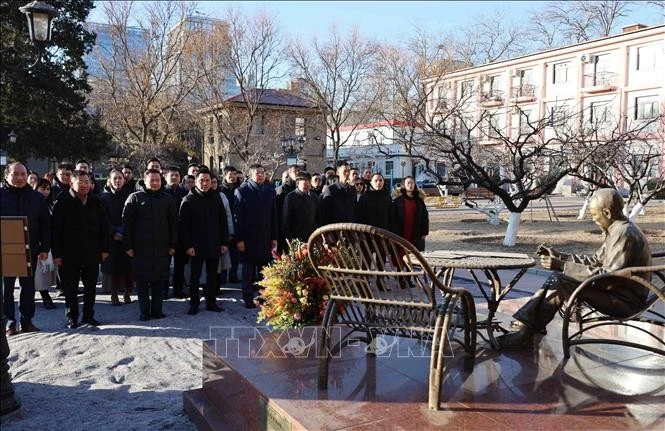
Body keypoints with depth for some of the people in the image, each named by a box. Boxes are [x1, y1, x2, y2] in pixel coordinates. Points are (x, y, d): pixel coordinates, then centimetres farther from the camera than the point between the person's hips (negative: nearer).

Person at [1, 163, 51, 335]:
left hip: (30, 250, 2)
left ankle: (27, 321, 19)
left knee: (28, 287, 9)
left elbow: (45, 224, 6)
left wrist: (45, 248, 0)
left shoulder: (37, 198, 5)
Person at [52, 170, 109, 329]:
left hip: (92, 254, 3)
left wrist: (104, 249, 4)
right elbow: (56, 230, -6)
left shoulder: (96, 203, 5)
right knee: (71, 288, 6)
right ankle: (72, 318, 18)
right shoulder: (63, 202, -5)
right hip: (70, 254, -3)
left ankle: (88, 315, 23)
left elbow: (104, 227, 9)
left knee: (91, 287, 11)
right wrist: (57, 254, -9)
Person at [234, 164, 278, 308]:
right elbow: (238, 217, -7)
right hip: (248, 237, -3)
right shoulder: (242, 191, -4)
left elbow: (274, 215, 8)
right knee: (248, 270, 6)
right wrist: (239, 239, -11)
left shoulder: (270, 191, 7)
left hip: (265, 237, 3)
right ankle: (248, 298, 15)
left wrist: (274, 237, 4)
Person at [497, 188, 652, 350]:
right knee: (558, 277, 1)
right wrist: (558, 255, 10)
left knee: (560, 281, -21)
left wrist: (563, 266, -27)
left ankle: (527, 334, -14)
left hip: (626, 300, -10)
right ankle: (525, 322, -6)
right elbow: (595, 261, 17)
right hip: (618, 290, 10)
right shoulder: (618, 230, 12)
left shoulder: (625, 234, -20)